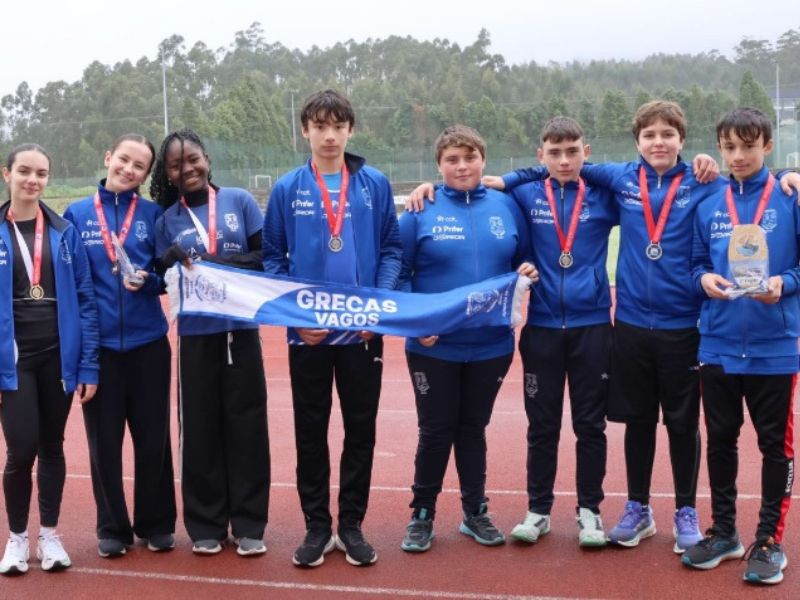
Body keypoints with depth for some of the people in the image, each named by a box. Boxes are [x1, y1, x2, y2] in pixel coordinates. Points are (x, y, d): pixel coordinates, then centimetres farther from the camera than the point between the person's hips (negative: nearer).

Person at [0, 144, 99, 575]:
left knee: (52, 446, 11)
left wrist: (88, 364, -4)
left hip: (59, 355, 2)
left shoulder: (64, 232, 2)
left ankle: (49, 535, 25)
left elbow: (84, 299, 1)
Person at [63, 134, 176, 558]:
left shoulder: (154, 214, 3)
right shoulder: (77, 214, 3)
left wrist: (146, 280, -16)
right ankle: (112, 527, 20)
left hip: (147, 341, 0)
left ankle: (157, 523, 20)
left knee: (153, 437, 6)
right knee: (104, 441, 6)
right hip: (97, 343, 0)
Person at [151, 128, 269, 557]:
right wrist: (170, 264, -15)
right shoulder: (167, 219, 7)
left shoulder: (240, 201, 3)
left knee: (246, 424, 3)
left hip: (240, 328, -1)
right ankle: (205, 525, 15)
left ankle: (249, 525, 12)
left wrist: (222, 263, -15)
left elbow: (266, 255, -1)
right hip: (195, 335, 1)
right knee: (200, 427, 4)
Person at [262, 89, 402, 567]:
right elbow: (272, 256, 3)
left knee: (361, 429, 8)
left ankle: (352, 525, 21)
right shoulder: (287, 189, 0)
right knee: (311, 432, 8)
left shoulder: (375, 184, 0)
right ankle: (317, 527, 20)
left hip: (364, 330, 0)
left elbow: (391, 250, 2)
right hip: (307, 331, 0)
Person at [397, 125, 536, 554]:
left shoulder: (505, 207, 4)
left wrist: (527, 272, -8)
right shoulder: (422, 210, -5)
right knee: (435, 431, 7)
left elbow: (524, 260, 14)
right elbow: (397, 273, -5)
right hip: (434, 347, -2)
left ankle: (476, 511, 28)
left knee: (473, 428, 15)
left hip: (492, 345, 3)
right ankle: (422, 514, 24)